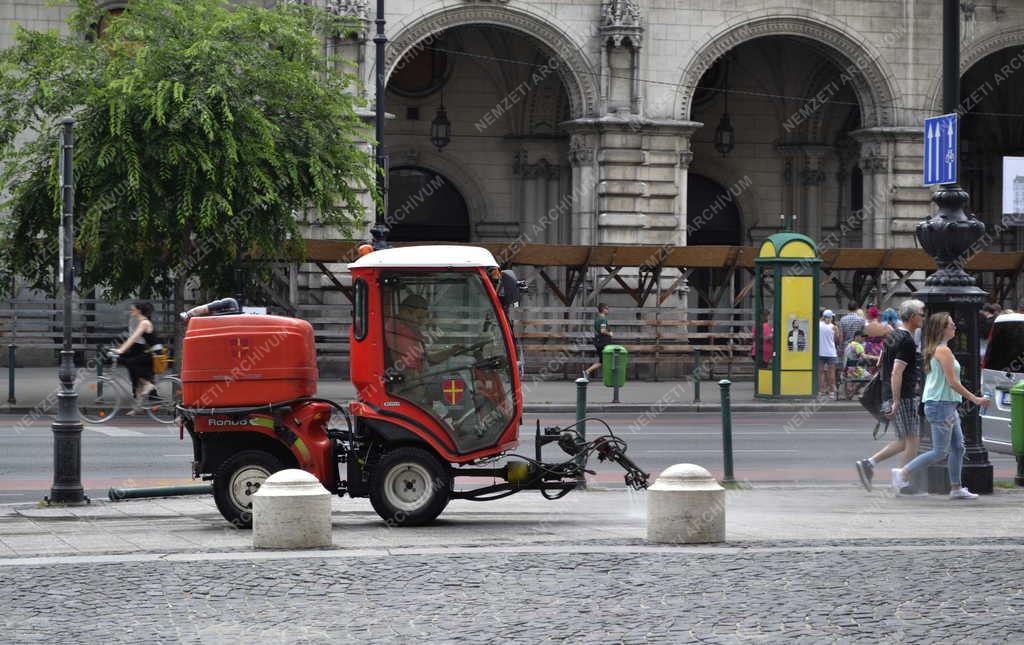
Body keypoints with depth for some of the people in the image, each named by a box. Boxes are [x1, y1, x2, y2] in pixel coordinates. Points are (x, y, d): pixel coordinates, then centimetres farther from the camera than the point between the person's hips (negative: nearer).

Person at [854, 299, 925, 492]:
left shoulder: (892, 336, 13)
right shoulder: (907, 341, -17)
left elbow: (880, 365, 22)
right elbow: (896, 373, -24)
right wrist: (896, 401, -24)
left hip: (893, 395, 9)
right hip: (904, 397, -9)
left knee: (903, 442, 13)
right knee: (912, 442, -2)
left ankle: (868, 464, 4)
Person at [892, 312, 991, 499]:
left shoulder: (933, 350, 13)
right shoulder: (943, 350, -17)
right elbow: (953, 382, -19)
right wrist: (975, 399, -13)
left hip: (948, 406, 10)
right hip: (941, 405, -10)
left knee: (958, 447, 11)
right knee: (940, 451, -4)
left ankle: (956, 488, 13)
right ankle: (903, 473, 0)